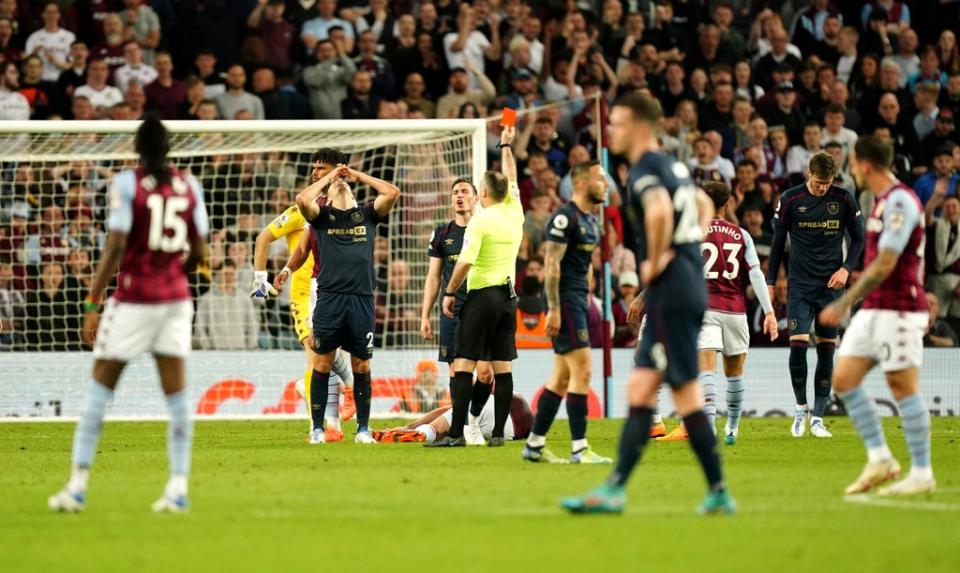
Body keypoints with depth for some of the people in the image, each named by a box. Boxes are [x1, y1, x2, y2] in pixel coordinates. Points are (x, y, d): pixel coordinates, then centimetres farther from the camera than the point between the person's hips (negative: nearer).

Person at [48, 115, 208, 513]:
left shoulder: (126, 183, -8)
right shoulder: (189, 186, 5)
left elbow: (115, 245, -15)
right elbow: (198, 252, 7)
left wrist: (92, 303, -12)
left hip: (134, 297, -4)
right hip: (176, 298, 4)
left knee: (99, 387, 4)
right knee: (176, 392, 5)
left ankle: (78, 486, 3)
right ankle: (178, 488, 0)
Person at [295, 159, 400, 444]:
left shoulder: (367, 214, 15)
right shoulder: (322, 215, 11)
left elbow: (392, 192, 1)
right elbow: (302, 199, -9)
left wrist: (358, 175, 11)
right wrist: (329, 176, 5)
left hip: (362, 299, 1)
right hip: (329, 297, -1)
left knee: (361, 365, 4)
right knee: (323, 362, 0)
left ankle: (363, 428, 11)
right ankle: (317, 428, 5)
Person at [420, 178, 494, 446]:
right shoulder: (442, 234, 10)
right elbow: (433, 278, 12)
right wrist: (425, 316, 6)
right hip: (452, 312, 1)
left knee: (485, 372, -9)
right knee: (456, 371, -2)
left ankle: (474, 416, 14)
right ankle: (465, 427, 8)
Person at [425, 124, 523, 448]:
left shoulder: (480, 221, -11)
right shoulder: (515, 213, 7)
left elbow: (465, 262, -17)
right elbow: (511, 178, 25)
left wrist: (449, 293, -6)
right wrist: (506, 146, 38)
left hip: (481, 297, -6)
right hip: (508, 297, 6)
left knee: (463, 365, -6)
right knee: (503, 367, 5)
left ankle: (456, 434, -11)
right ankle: (498, 433, 4)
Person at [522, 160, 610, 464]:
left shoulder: (592, 220, 16)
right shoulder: (564, 217, -13)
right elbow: (552, 264, -17)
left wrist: (587, 301, 20)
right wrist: (554, 310, -20)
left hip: (579, 300, 10)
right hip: (565, 299, -10)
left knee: (563, 376, 10)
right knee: (582, 371, -12)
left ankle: (534, 445, 15)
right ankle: (579, 448, -11)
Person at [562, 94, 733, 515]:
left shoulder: (645, 170, -13)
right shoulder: (673, 167, 17)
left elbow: (660, 211, -34)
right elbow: (703, 206, 34)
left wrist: (656, 260, -20)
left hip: (670, 293, -9)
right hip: (688, 287, 9)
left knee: (686, 393, -7)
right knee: (640, 390, 9)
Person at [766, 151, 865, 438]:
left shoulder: (844, 200, -2)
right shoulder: (790, 199, -4)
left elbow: (858, 238, 8)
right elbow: (778, 241, 5)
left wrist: (846, 268, -8)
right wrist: (770, 282, 5)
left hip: (831, 286, 1)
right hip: (800, 283, -1)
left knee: (827, 350, 2)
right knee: (798, 344, -14)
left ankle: (817, 418, 8)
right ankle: (801, 408, 4)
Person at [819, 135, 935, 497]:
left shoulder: (899, 202, -16)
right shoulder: (884, 202, 15)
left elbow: (884, 264, -20)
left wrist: (844, 304, -18)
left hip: (896, 309, -10)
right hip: (873, 309, 10)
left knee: (903, 387, -6)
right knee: (844, 378, 5)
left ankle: (922, 474, 1)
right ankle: (879, 459, 8)